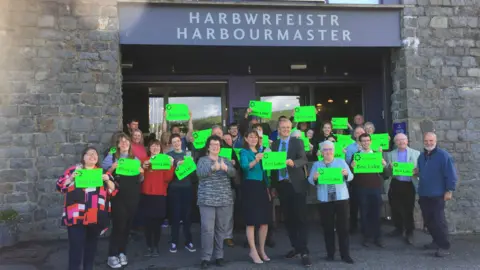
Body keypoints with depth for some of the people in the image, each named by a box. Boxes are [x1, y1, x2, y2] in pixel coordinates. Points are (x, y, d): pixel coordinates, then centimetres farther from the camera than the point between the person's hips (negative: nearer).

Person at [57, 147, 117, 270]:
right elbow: (60, 186, 1)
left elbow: (113, 190, 7)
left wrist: (107, 180, -11)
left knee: (91, 244, 15)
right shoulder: (73, 170, 6)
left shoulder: (103, 172, 12)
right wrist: (71, 178, -14)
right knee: (76, 246, -6)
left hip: (96, 216, 3)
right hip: (77, 216, -3)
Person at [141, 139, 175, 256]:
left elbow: (168, 178, -2)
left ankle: (156, 247, 11)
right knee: (148, 222, 0)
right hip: (146, 194, 0)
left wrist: (171, 165, -13)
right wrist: (142, 168, -14)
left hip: (160, 195, 0)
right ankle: (149, 247, 10)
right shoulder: (145, 161, 8)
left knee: (157, 222, 1)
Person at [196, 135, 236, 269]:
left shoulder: (226, 160, 13)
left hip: (225, 200, 3)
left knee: (221, 229, 8)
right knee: (207, 229, -7)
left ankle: (219, 256, 18)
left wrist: (225, 168, -28)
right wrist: (213, 168, -32)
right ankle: (206, 258, 1)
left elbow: (233, 173, -5)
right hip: (207, 200, -3)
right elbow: (200, 173, -14)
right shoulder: (202, 160, 6)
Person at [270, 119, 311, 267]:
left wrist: (293, 162, -33)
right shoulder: (274, 144, 12)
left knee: (300, 218, -4)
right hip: (281, 185, 4)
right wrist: (273, 185, 8)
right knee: (288, 218, 9)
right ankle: (295, 247, 21)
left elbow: (304, 159, -13)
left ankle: (304, 251, -2)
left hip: (296, 184, -4)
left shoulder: (298, 142, 1)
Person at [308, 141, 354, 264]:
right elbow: (310, 180, 4)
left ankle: (345, 254, 4)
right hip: (324, 199, 0)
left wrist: (346, 173, -20)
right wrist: (314, 177, -19)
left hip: (341, 197, 0)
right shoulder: (317, 165, 10)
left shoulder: (341, 162, 10)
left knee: (343, 226, -1)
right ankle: (330, 253, 14)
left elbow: (350, 177, 3)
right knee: (328, 227, 4)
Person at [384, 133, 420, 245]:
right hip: (395, 185, 2)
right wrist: (390, 167, -14)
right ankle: (399, 229, 27)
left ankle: (409, 233, 11)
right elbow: (386, 173, 6)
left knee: (408, 210, 0)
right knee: (395, 209, 9)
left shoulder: (416, 153, 8)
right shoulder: (390, 154, 10)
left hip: (409, 185, -2)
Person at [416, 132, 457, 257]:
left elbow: (451, 174, -13)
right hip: (424, 195, 7)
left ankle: (444, 247, 4)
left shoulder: (443, 155, -11)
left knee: (439, 221, -4)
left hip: (437, 195, -7)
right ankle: (436, 241, 28)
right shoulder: (421, 156, 11)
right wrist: (417, 172, 1)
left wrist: (449, 191, -16)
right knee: (428, 220, 13)